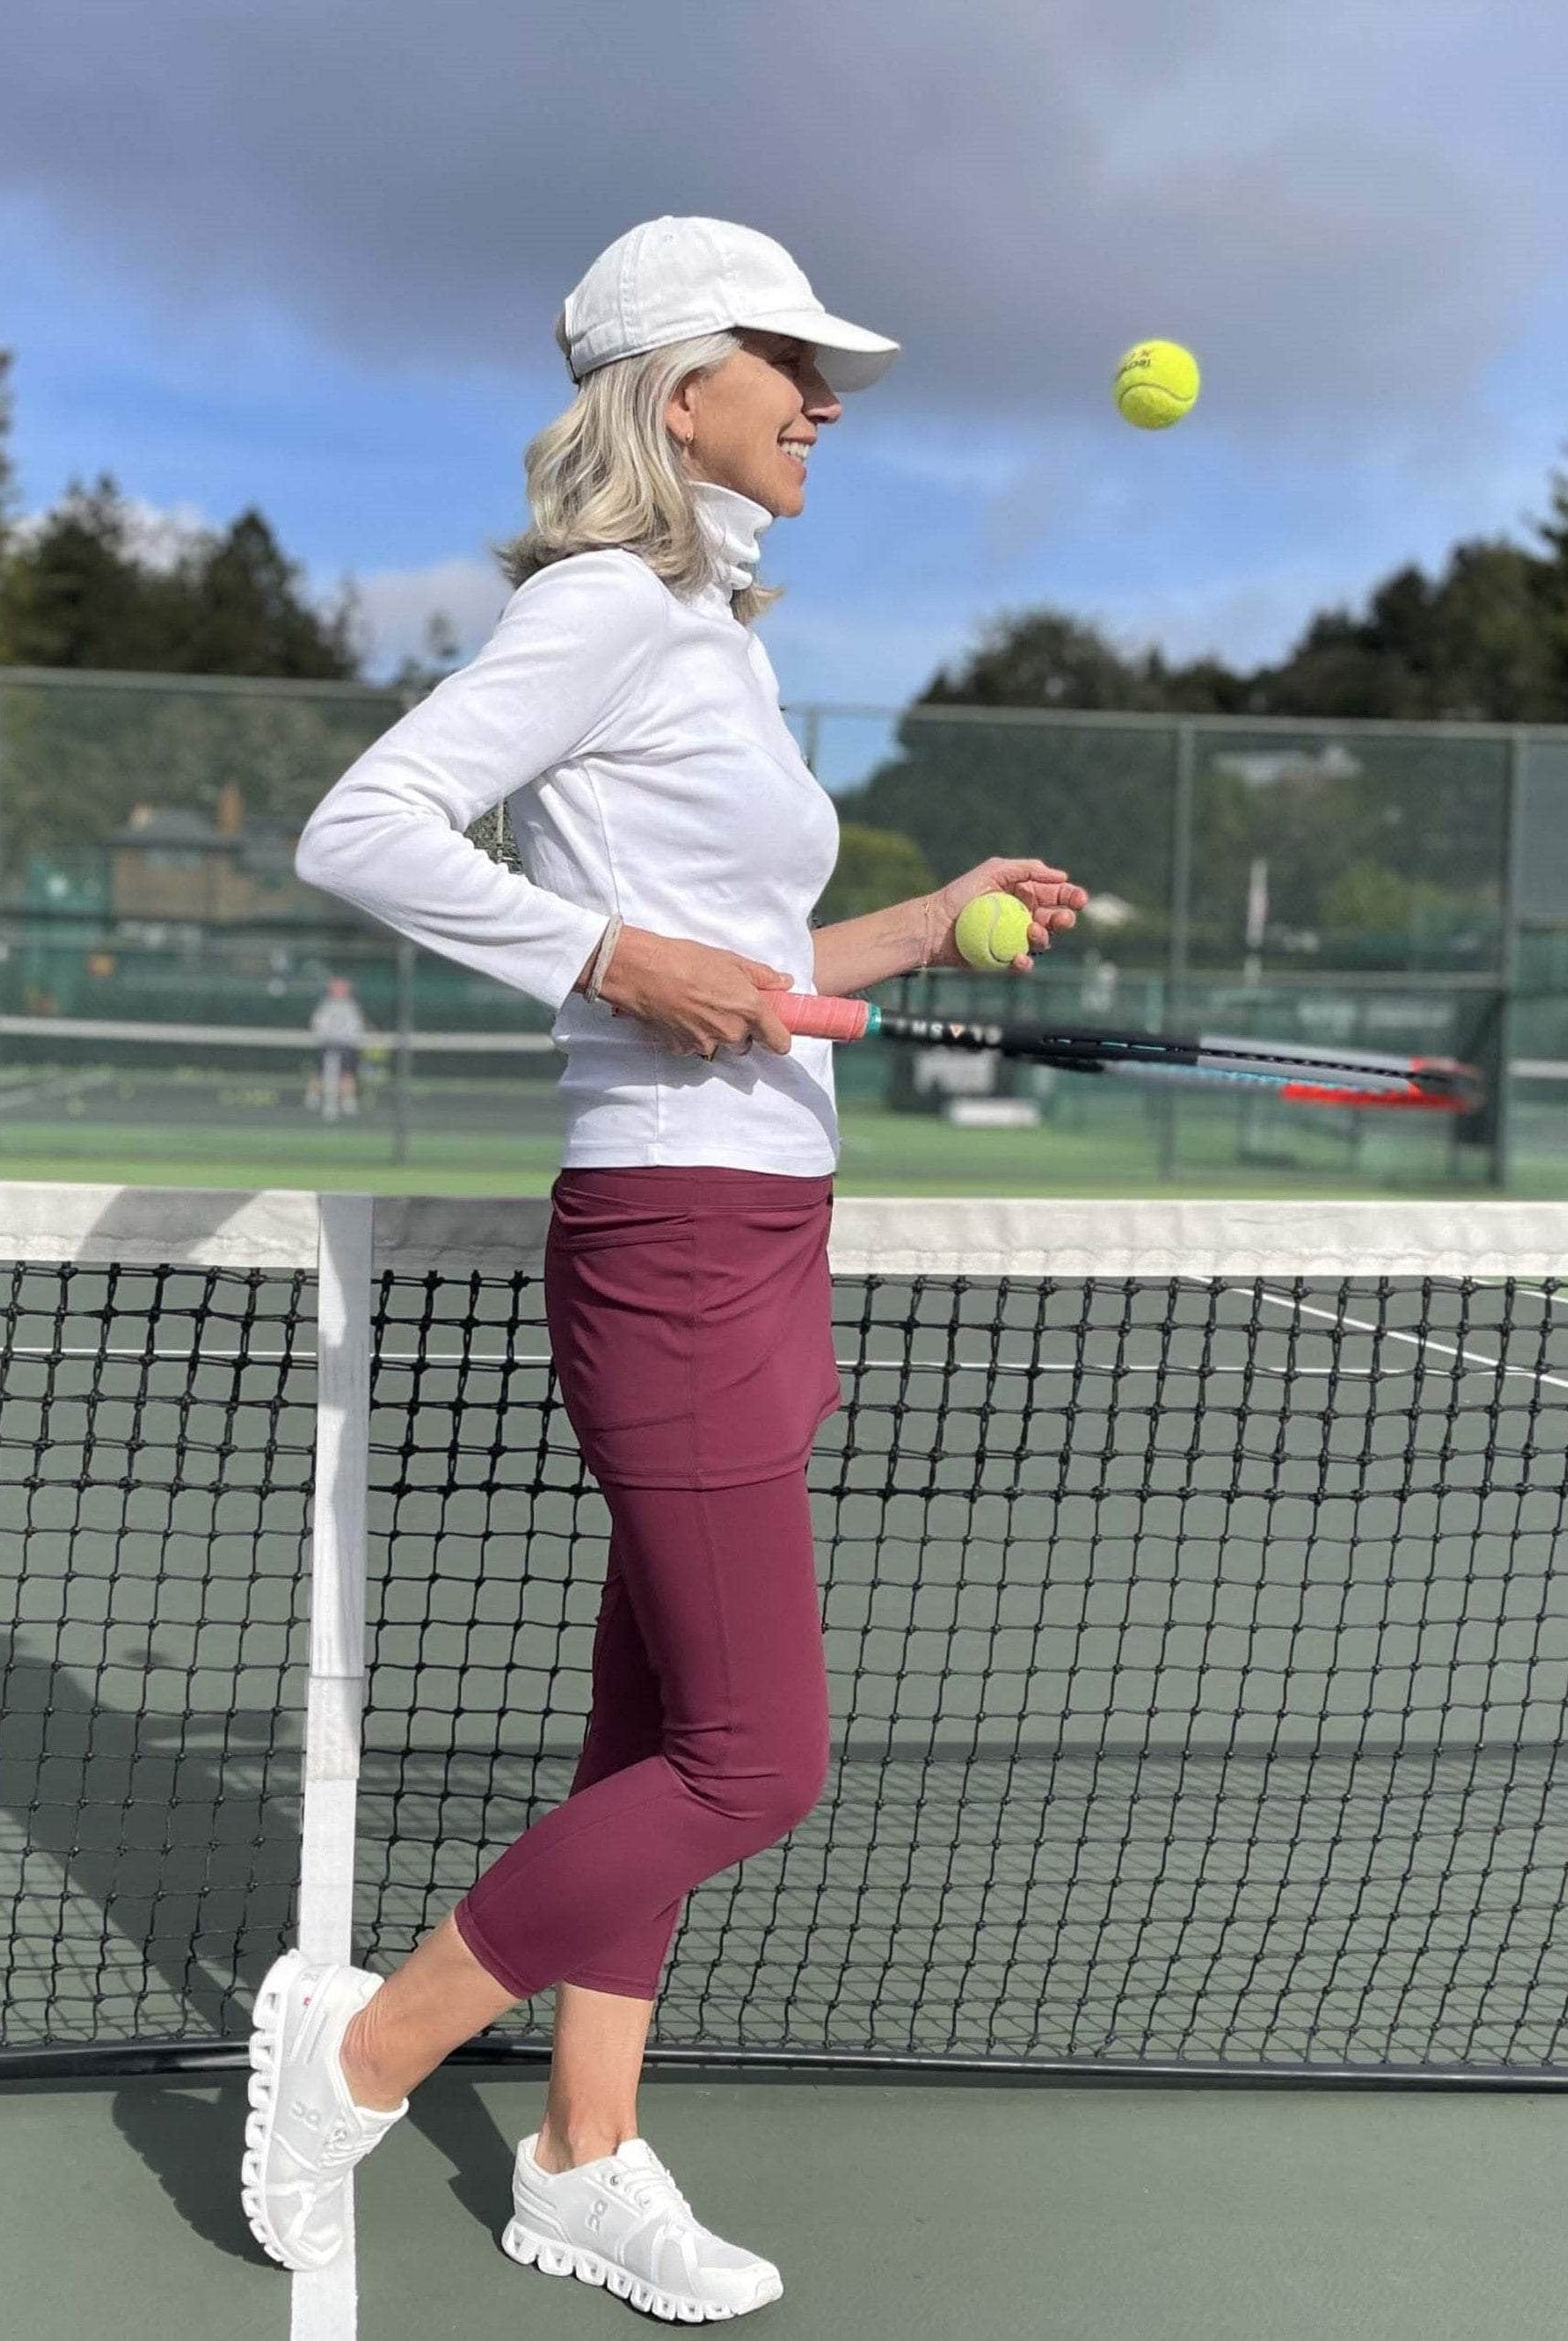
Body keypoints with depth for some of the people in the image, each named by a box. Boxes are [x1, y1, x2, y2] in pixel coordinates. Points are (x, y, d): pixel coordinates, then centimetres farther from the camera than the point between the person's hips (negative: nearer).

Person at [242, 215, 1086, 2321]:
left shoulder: (715, 631, 17)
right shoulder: (611, 601, -10)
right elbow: (359, 829, -19)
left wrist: (928, 926, 16)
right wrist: (618, 957, -23)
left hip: (755, 1233, 10)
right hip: (681, 1237, -10)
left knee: (661, 1732, 14)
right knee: (751, 1766, -5)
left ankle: (586, 2162, 26)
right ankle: (362, 2048, 11)